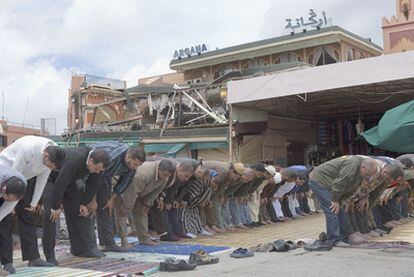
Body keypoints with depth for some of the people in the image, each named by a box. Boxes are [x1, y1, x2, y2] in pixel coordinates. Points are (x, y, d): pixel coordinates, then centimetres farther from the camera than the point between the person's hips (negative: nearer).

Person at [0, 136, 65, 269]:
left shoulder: (54, 153, -18)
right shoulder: (28, 149, -36)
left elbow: (42, 178, -7)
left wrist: (34, 203, -3)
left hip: (26, 176, 5)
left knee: (27, 216, 1)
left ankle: (33, 258, 0)